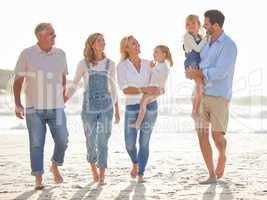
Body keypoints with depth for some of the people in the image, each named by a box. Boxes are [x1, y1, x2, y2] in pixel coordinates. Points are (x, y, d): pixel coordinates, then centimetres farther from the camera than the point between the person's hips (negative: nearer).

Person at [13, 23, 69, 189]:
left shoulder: (60, 54, 3)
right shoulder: (27, 54, -5)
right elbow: (18, 80, -1)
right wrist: (17, 104, -8)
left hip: (56, 107, 2)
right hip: (34, 108, -2)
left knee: (62, 141, -3)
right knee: (36, 144, 0)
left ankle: (55, 166, 25)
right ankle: (38, 179, 10)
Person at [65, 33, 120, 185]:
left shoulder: (110, 64, 6)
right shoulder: (83, 64, 0)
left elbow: (113, 88, 13)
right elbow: (74, 85, 7)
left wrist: (117, 110, 12)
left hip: (106, 107, 1)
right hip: (89, 108, -1)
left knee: (103, 141, -6)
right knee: (91, 141, 7)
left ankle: (102, 176, -1)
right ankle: (93, 167, 32)